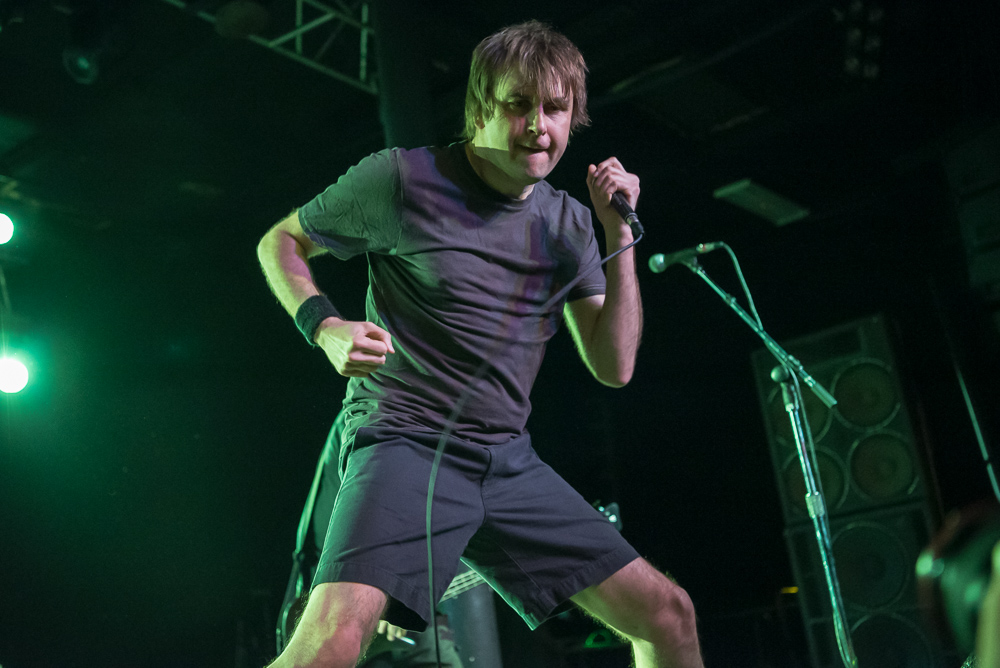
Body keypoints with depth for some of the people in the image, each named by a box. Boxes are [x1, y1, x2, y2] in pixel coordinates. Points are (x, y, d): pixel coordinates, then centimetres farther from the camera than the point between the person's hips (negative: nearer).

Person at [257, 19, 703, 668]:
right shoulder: (403, 178, -5)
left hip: (510, 461, 6)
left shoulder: (568, 222, 9)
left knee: (669, 615, 5)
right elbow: (280, 242, 7)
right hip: (408, 443, -5)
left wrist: (620, 235, -3)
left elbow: (614, 367, 7)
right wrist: (326, 327, -13)